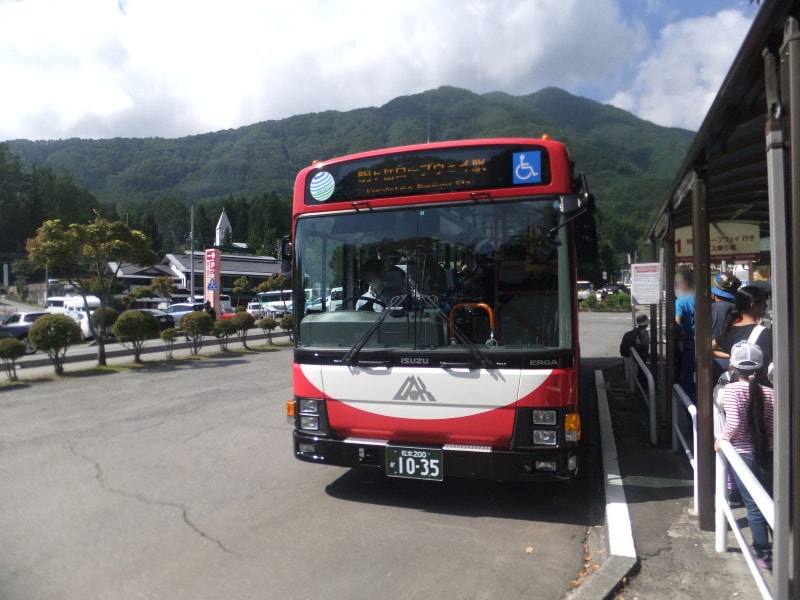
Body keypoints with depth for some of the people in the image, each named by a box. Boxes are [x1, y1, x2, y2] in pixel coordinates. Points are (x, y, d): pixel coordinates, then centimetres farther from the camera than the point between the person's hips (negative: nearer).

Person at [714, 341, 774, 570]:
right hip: (767, 455, 4)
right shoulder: (770, 393, -1)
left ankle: (764, 555, 15)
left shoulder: (731, 389, -13)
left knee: (754, 506, 6)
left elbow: (734, 423, -22)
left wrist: (722, 438, -6)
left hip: (743, 455, -4)